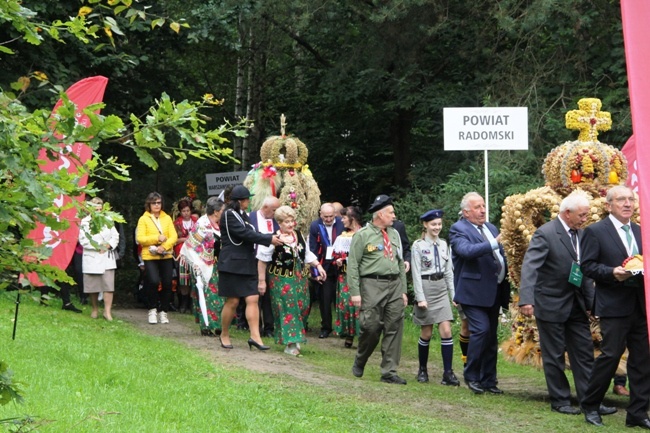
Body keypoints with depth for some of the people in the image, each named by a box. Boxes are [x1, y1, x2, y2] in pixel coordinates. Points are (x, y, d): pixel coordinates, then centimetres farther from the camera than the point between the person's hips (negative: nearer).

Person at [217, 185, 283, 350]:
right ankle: (224, 335, 14)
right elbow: (245, 234, -18)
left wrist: (273, 237, 0)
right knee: (232, 301, -2)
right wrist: (269, 239, -16)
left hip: (247, 264, 8)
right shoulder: (229, 215, -11)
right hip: (232, 264, -8)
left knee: (253, 299, -2)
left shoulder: (243, 215, 16)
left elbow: (251, 234, 12)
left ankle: (255, 336, -6)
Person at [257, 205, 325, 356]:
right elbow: (262, 260, -9)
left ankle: (296, 339, 19)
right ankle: (290, 344, -3)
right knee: (287, 309, -7)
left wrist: (318, 266, 6)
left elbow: (307, 254, 17)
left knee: (302, 307, 5)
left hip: (299, 278, 6)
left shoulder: (299, 235, 5)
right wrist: (261, 281, -7)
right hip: (280, 280, -6)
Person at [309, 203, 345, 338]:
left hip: (340, 265, 0)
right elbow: (313, 250, -1)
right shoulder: (315, 226, -3)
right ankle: (325, 328, 12)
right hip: (324, 266, 0)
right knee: (324, 299, 2)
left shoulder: (342, 224, -4)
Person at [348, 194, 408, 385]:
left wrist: (403, 290, 13)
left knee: (394, 329, 1)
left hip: (395, 285, 6)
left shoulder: (394, 234, 16)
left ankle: (389, 372, 7)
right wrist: (355, 292, -11)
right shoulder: (362, 235, -2)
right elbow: (353, 265, -5)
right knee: (371, 327, -7)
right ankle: (359, 363, 18)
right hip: (372, 285, -5)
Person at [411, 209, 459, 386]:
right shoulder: (418, 246, -5)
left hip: (442, 290, 4)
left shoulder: (443, 245, 10)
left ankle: (448, 372, -6)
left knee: (446, 331, -6)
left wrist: (453, 294, 8)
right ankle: (422, 370, 21)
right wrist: (420, 297, -13)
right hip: (426, 289, -4)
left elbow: (448, 271, 13)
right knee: (426, 333, 4)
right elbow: (416, 273, -7)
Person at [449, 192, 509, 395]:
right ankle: (471, 376, -2)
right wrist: (494, 243, -35)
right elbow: (467, 250, -27)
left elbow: (501, 257, 21)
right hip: (474, 292, -7)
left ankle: (488, 380, 18)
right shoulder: (458, 230, -8)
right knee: (481, 330, -17)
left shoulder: (491, 228, 15)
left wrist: (506, 286, 12)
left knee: (491, 337, 10)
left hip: (494, 292, 8)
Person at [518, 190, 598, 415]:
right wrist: (526, 299, -35)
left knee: (584, 353, 8)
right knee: (554, 355, 4)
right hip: (551, 305, -7)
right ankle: (560, 401, 13)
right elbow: (530, 267, -24)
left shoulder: (581, 234, 6)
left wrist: (591, 302, 5)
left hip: (576, 305, 7)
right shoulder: (545, 234, -16)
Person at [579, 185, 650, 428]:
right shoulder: (595, 232, -2)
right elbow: (587, 265, -6)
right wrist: (613, 273, -20)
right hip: (614, 306, -6)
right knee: (611, 354, -6)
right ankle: (590, 406, 10)